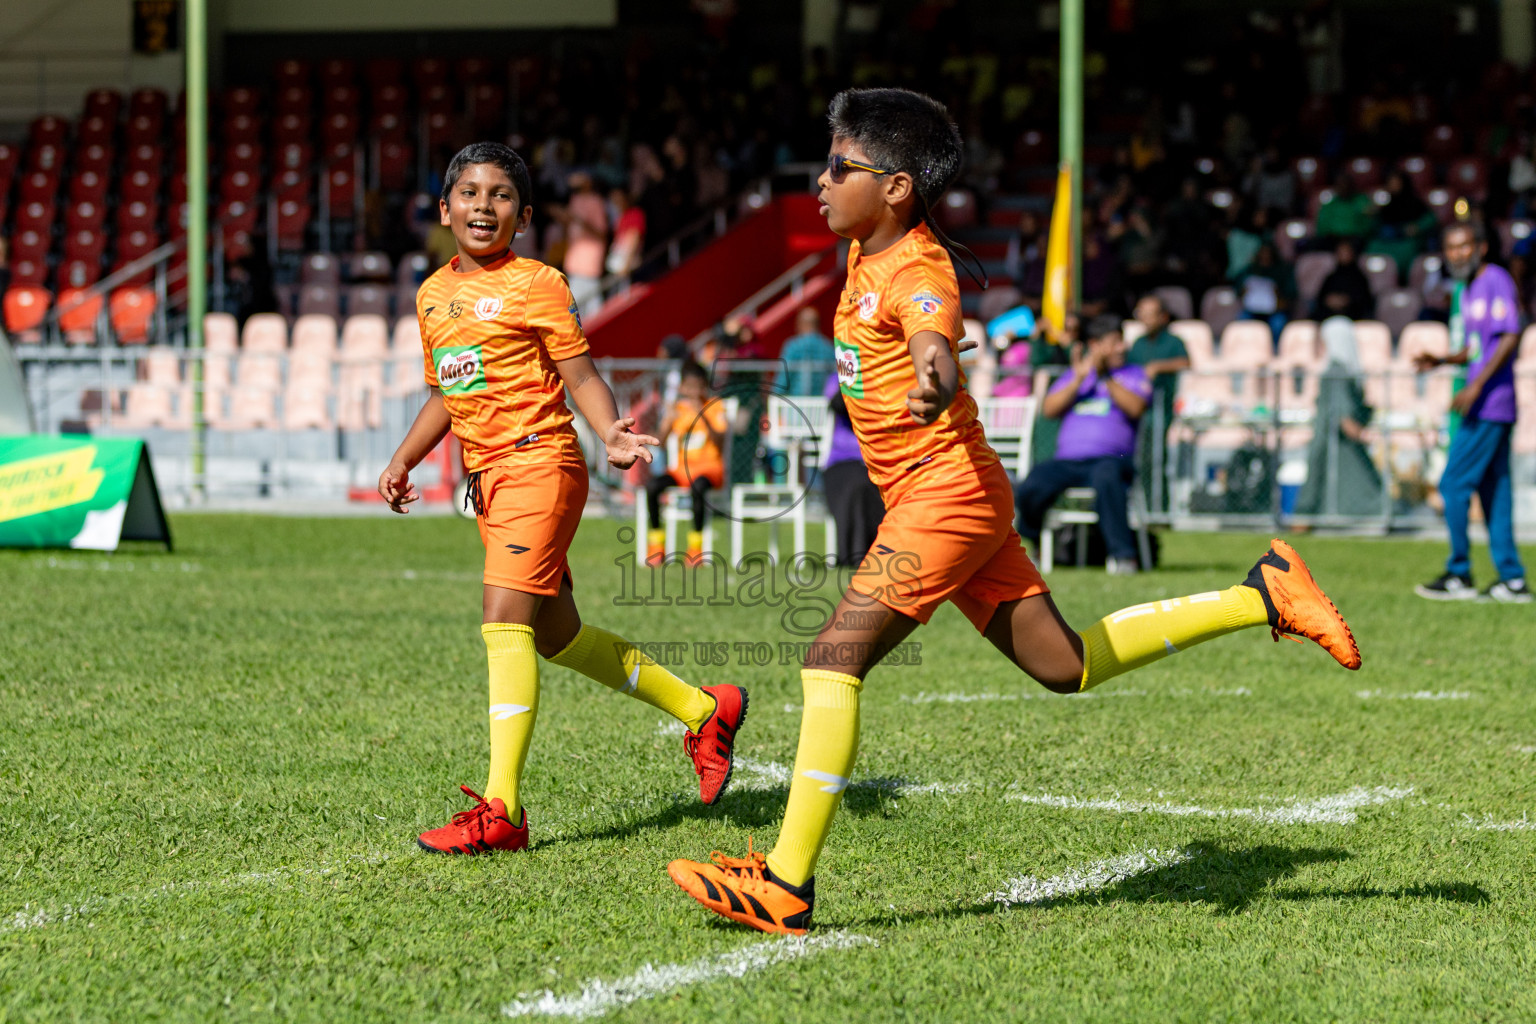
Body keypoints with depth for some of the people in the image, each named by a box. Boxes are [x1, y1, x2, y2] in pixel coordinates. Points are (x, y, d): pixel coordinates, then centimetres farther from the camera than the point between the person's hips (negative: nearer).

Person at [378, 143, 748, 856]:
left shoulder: (536, 285, -6)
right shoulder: (433, 293, 15)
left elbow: (580, 376, -8)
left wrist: (610, 431, -27)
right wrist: (402, 460, 11)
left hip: (539, 464, -8)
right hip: (485, 476, 8)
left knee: (504, 623, -18)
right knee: (557, 635, 14)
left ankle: (501, 810, -20)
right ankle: (702, 710, 30)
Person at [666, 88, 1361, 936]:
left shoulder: (916, 277, -18)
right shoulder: (868, 254, 10)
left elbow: (934, 344, -41)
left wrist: (932, 384, -62)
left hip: (946, 494, -10)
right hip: (935, 500, 10)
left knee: (833, 659, -17)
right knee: (1066, 666, 12)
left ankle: (785, 886, -18)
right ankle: (1262, 597, 17)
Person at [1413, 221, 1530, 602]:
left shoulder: (1497, 281, -11)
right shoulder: (1464, 289, 17)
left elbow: (1510, 338, -19)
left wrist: (1477, 385, -23)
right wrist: (1440, 361, 6)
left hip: (1491, 402, -9)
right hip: (1485, 408, 9)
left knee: (1454, 484, -8)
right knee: (1493, 490, 10)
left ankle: (1459, 575, -2)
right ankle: (1512, 579, 13)